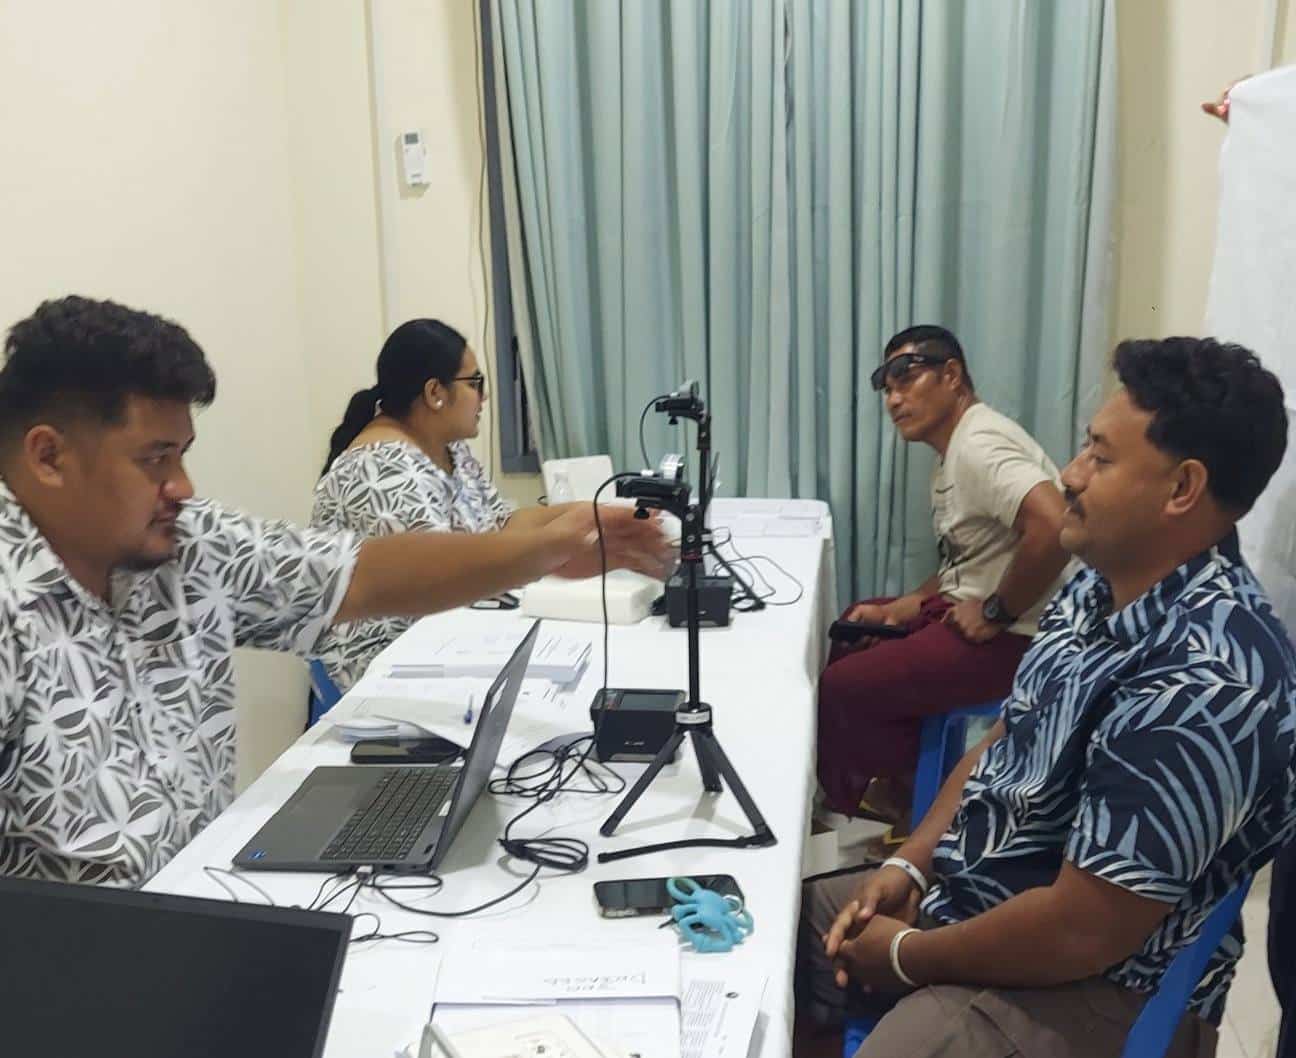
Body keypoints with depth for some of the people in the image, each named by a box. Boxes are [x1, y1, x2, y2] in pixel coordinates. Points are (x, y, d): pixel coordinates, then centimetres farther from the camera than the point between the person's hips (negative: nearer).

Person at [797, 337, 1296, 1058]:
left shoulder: (1202, 686, -31)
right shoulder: (1104, 588, -1)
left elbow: (1079, 935, -29)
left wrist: (909, 957, -15)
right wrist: (909, 866, 0)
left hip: (1092, 989, -8)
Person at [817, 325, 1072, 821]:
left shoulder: (978, 445, -21)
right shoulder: (954, 450, 13)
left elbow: (1053, 526, -36)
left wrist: (996, 614, -24)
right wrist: (910, 603, 5)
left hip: (1015, 638, -11)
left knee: (839, 688, -10)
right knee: (837, 642, 17)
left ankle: (909, 800, 14)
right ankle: (896, 783, 27)